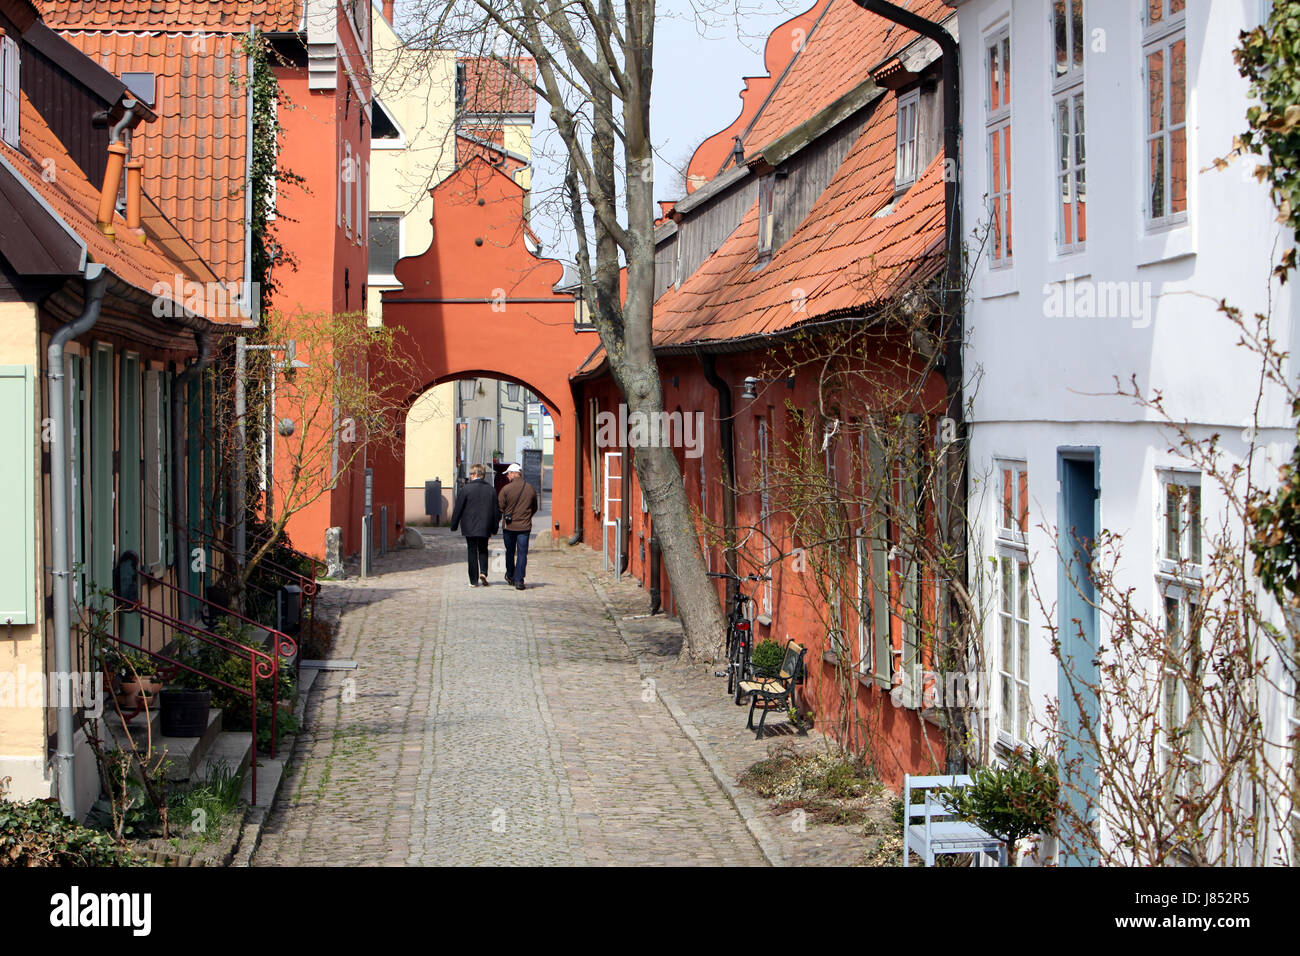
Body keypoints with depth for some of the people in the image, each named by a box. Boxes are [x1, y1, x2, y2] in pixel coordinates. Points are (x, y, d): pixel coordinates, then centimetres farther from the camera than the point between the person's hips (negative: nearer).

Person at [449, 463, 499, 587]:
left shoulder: (466, 489, -9)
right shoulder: (490, 489, 1)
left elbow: (458, 508, -6)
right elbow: (496, 510, 5)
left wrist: (454, 525, 4)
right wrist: (494, 528, 13)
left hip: (470, 527, -2)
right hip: (485, 528, 2)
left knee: (472, 552, 4)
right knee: (483, 550, 18)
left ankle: (474, 581, 3)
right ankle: (483, 572, -3)